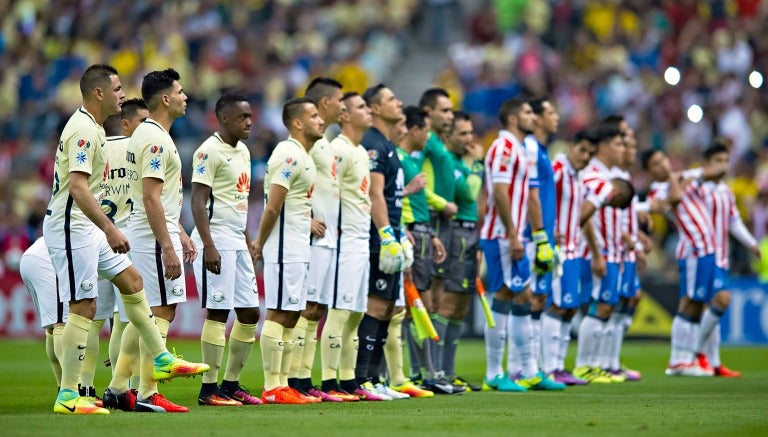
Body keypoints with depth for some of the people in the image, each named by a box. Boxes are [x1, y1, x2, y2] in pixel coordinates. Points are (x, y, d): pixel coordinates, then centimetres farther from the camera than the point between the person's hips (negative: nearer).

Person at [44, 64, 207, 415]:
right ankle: (67, 397, -6)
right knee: (83, 308, -9)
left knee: (131, 281, 17)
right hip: (70, 227, -11)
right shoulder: (82, 130, -18)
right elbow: (78, 188, -28)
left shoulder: (93, 128, 14)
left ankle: (162, 360, 26)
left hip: (87, 226, 11)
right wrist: (110, 229, -31)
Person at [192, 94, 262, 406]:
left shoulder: (242, 151, 16)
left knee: (250, 313, 8)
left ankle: (231, 383, 17)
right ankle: (209, 388, -3)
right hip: (216, 241, -9)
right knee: (217, 312, -8)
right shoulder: (209, 151, -11)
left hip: (237, 242, 9)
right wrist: (208, 246, -22)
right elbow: (198, 201, -16)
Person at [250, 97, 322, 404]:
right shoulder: (290, 156, -15)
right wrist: (261, 242, -9)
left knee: (291, 316, 10)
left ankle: (282, 385, 14)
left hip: (298, 248, 10)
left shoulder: (302, 156, 17)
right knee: (278, 314, -8)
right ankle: (272, 388, -8)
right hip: (285, 248, -10)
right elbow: (272, 207, -17)